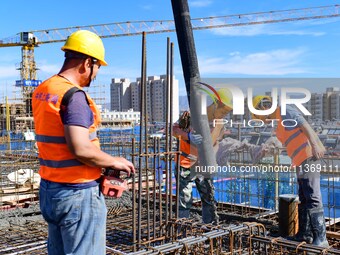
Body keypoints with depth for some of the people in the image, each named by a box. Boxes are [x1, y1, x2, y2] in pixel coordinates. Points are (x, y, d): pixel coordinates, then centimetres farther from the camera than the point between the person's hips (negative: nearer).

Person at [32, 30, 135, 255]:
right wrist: (114, 161, -11)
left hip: (49, 188, 9)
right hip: (78, 193, -9)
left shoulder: (41, 91, 9)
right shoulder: (74, 95, -19)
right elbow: (81, 149, -27)